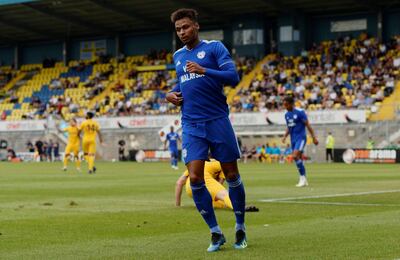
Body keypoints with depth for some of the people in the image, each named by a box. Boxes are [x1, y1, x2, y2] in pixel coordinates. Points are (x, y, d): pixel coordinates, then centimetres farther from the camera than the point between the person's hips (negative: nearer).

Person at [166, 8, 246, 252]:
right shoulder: (178, 56, 15)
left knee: (232, 176, 3)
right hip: (191, 126, 4)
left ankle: (240, 228, 20)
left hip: (218, 121, -4)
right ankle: (216, 233, 3)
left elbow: (233, 77, -13)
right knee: (195, 179, -9)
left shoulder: (214, 47, -2)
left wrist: (203, 70, -24)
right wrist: (171, 93, 11)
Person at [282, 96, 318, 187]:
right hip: (293, 139, 7)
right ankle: (304, 180, 15)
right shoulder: (287, 114, 10)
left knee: (295, 156, -21)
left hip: (301, 138, -7)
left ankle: (303, 178, -12)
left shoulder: (300, 112, -11)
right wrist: (285, 136, 6)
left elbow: (307, 125, -10)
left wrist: (314, 137, -11)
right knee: (298, 159, 8)